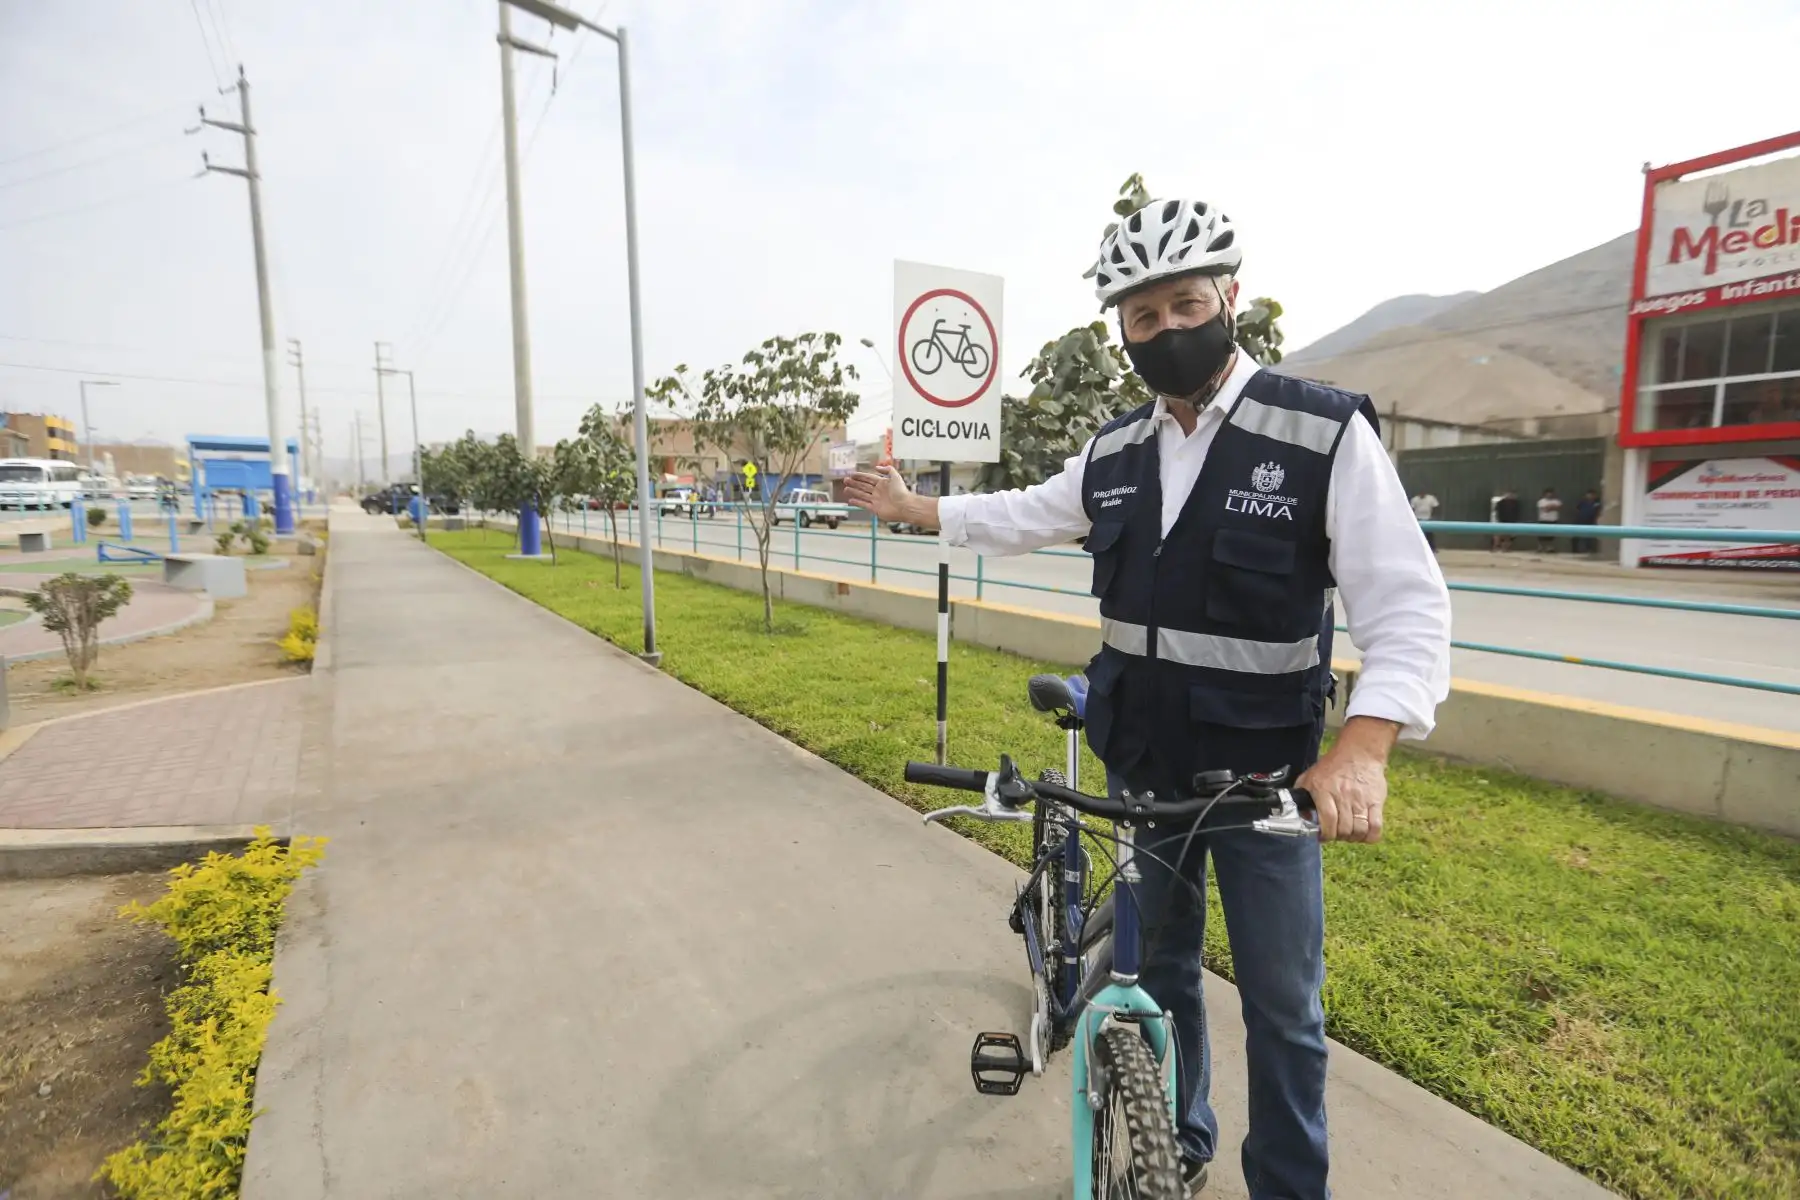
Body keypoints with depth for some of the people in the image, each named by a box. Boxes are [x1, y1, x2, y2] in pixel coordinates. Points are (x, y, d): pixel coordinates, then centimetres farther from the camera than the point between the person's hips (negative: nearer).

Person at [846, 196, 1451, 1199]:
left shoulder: (1326, 432, -15)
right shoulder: (1114, 452, 1)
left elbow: (1409, 609, -18)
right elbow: (1027, 517, 18)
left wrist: (1363, 747, -34)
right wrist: (913, 507, 24)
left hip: (1271, 781, -4)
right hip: (1144, 771, 5)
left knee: (1282, 1009, 11)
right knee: (1161, 969, 22)